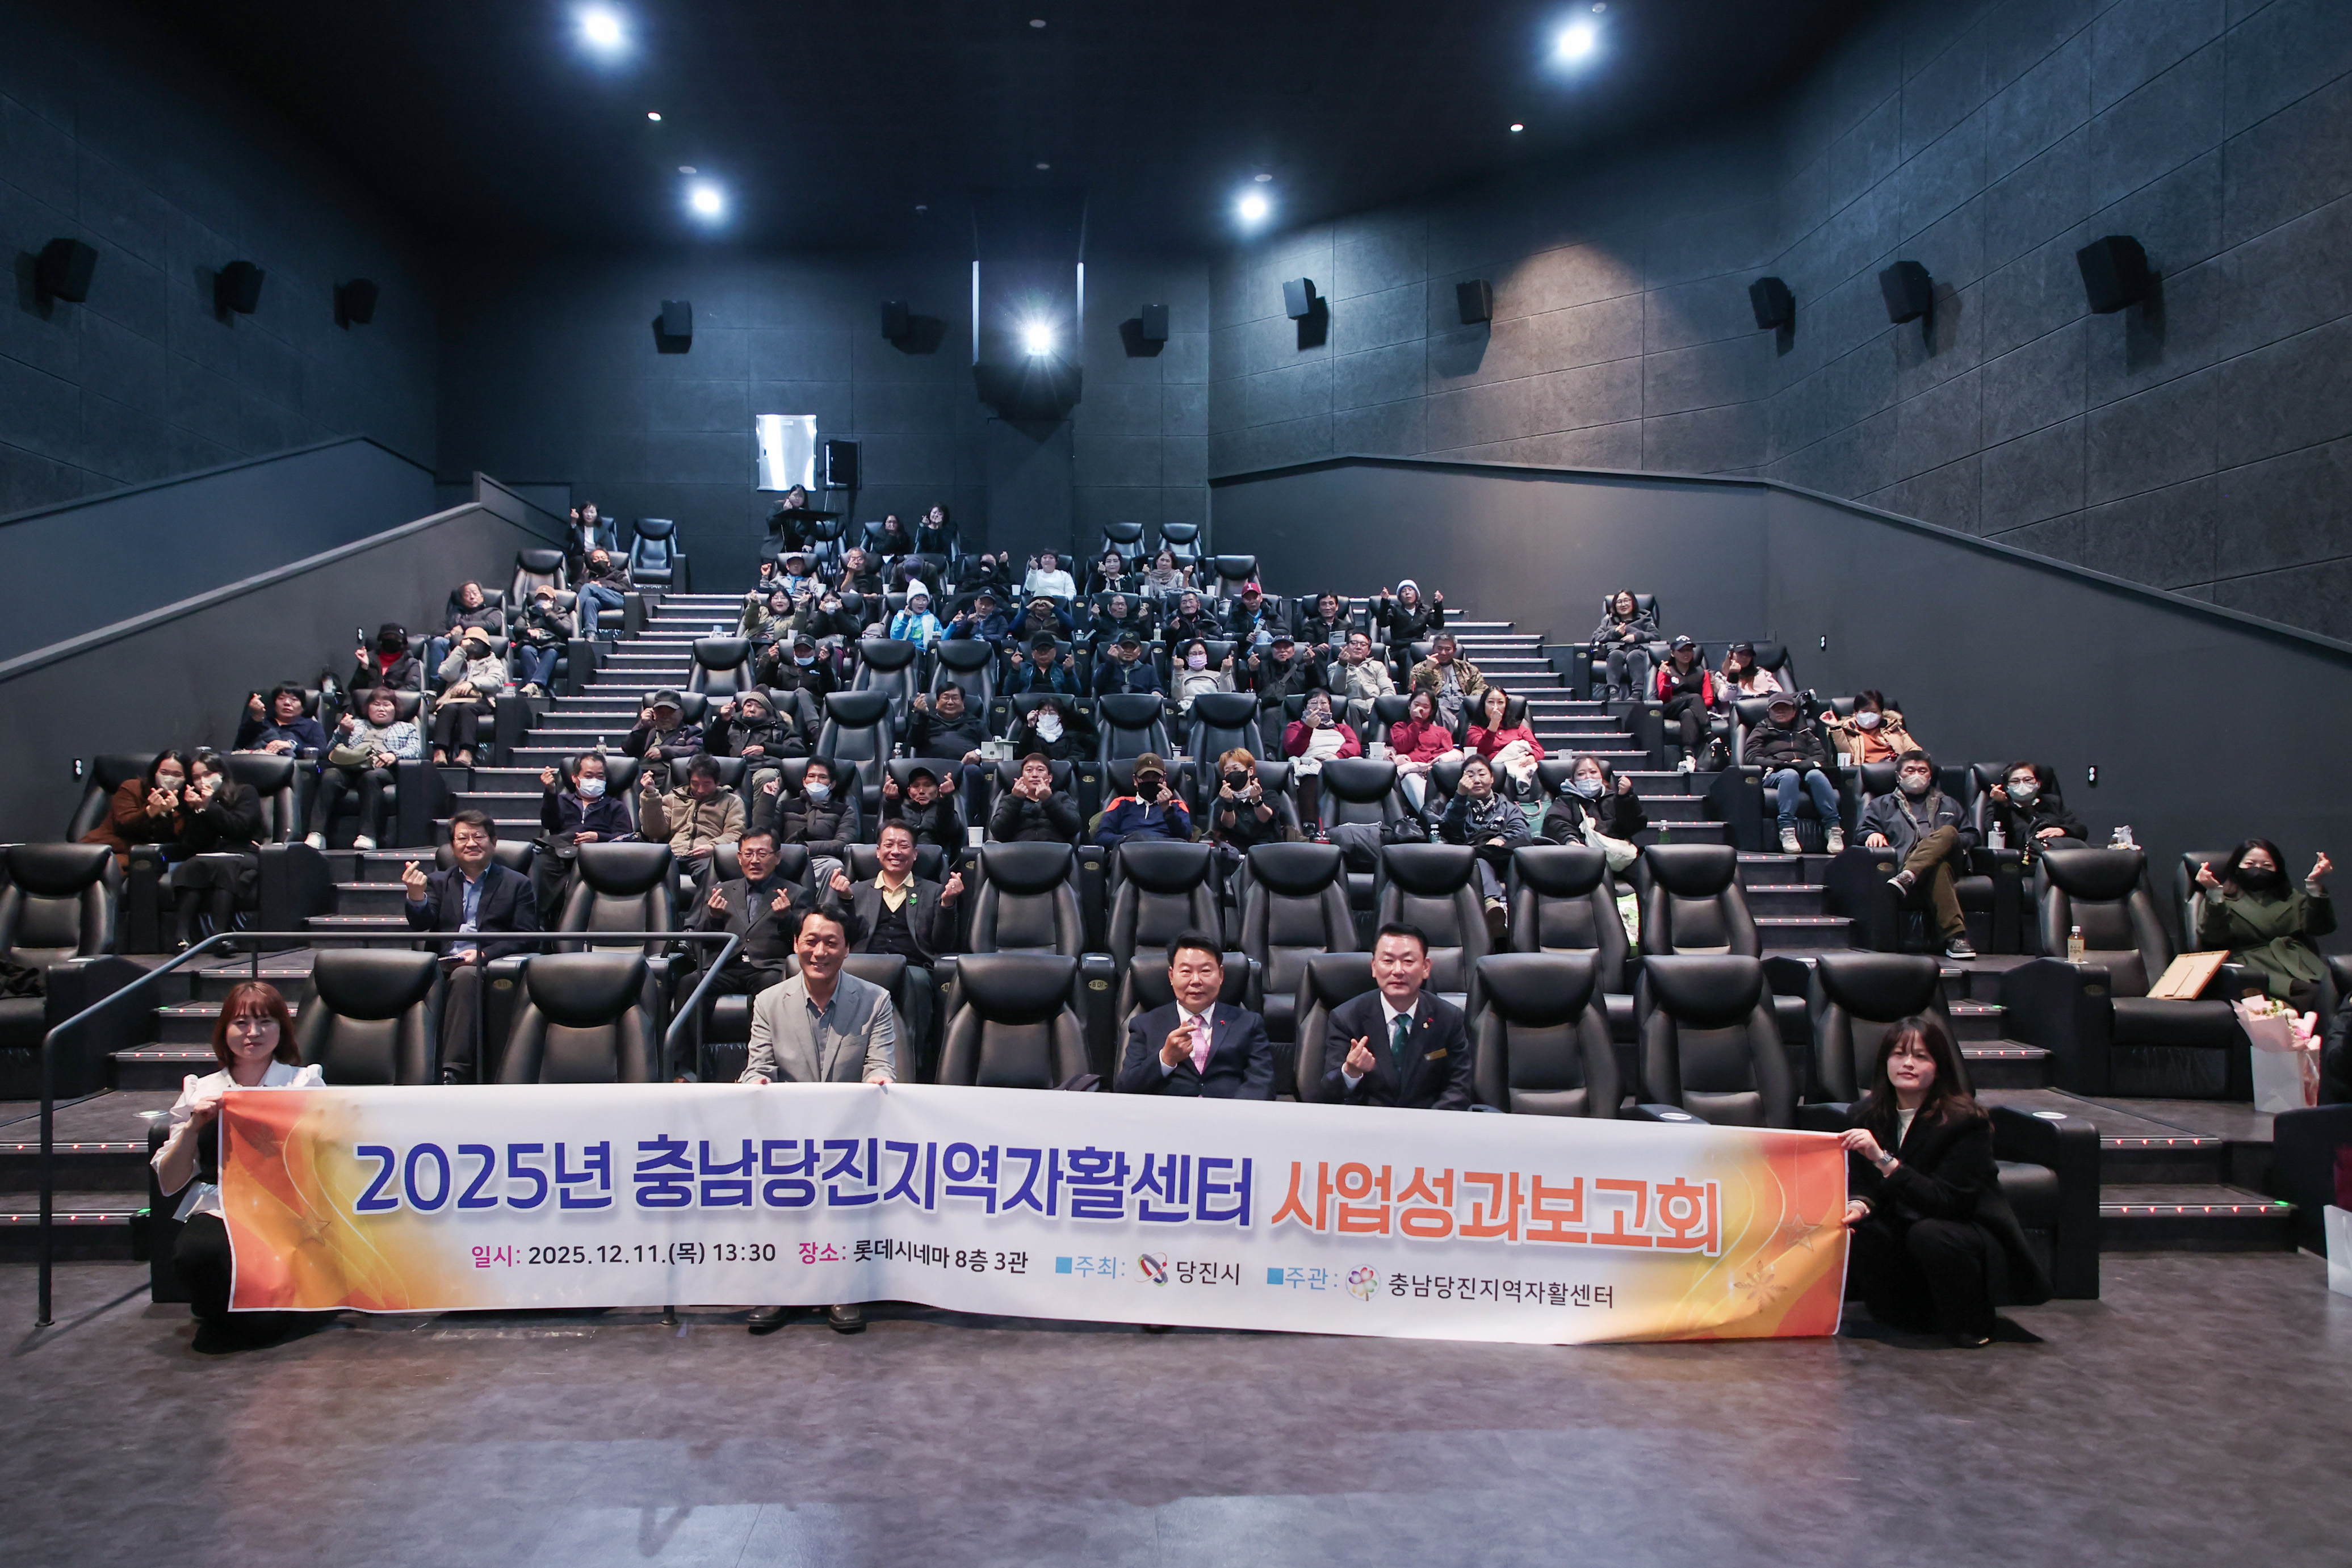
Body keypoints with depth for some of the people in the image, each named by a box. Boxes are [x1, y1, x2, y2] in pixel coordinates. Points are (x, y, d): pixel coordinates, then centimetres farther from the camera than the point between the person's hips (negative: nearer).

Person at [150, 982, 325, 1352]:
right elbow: (168, 1184, 12)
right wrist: (194, 1127, -2)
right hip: (217, 1210, 2)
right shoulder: (200, 1091, 17)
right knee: (196, 1253, -34)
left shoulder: (305, 1083, 12)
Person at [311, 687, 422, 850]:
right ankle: (317, 834, -43)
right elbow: (331, 749, 25)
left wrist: (395, 755, -9)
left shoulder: (406, 728, 32)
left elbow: (416, 750, 12)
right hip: (348, 766, 2)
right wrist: (342, 733, 5)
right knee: (330, 776, -33)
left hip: (381, 768, -2)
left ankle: (368, 836, -49)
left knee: (371, 777, -39)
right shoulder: (356, 724, 38)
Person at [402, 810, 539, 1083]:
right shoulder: (438, 881, 26)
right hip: (442, 966, 3)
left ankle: (454, 1072, -41)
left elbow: (525, 939, 4)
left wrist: (484, 954, -13)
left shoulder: (517, 884, 16)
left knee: (465, 976, -37)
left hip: (488, 966, -3)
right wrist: (416, 895, -14)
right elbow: (422, 925, 9)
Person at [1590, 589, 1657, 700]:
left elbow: (1655, 636, 11)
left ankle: (1638, 692, -52)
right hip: (1617, 649, 1)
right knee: (1616, 654, -38)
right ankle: (1613, 691, -51)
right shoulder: (1608, 620, 32)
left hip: (1638, 650, -1)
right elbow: (1595, 638, 16)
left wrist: (1637, 637, -6)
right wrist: (1614, 633, 1)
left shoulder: (1645, 619, 29)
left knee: (1634, 655, -39)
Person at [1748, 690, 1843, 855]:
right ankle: (1787, 829, -48)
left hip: (1805, 772, 2)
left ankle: (1834, 828, -43)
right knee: (1790, 774, -38)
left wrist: (1804, 764, -8)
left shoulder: (1804, 732, 32)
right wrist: (1785, 764, -8)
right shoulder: (1761, 732, 24)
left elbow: (1821, 756, 15)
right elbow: (1752, 758, 5)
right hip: (1774, 775, -2)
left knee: (1816, 774, -34)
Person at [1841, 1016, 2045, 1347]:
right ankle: (1900, 1311, 4)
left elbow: (1947, 1200, -29)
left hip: (1973, 1232, -5)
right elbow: (1864, 1183, 1)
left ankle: (1972, 1325, -7)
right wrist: (1860, 1205, -23)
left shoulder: (1965, 1121, -21)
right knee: (1857, 1231, -24)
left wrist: (1884, 1160, -40)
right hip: (1905, 1230, 5)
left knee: (1928, 1233, -36)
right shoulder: (1870, 1114, -4)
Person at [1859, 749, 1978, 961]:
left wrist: (1952, 841, 4)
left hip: (1946, 857, 2)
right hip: (1902, 861, -2)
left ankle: (1906, 878, -55)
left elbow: (1971, 835, 28)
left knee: (1948, 832, -35)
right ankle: (1955, 935, -53)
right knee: (1939, 867, -39)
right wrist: (1873, 834, -8)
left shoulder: (1948, 805, 39)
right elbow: (1862, 831, 18)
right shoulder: (1882, 805, 33)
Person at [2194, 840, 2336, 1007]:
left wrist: (2316, 886, -2)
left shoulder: (2291, 898, 30)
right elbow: (2214, 937, -4)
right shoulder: (2220, 899, 18)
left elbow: (2318, 927, 11)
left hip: (2300, 964, 4)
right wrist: (2214, 893, -17)